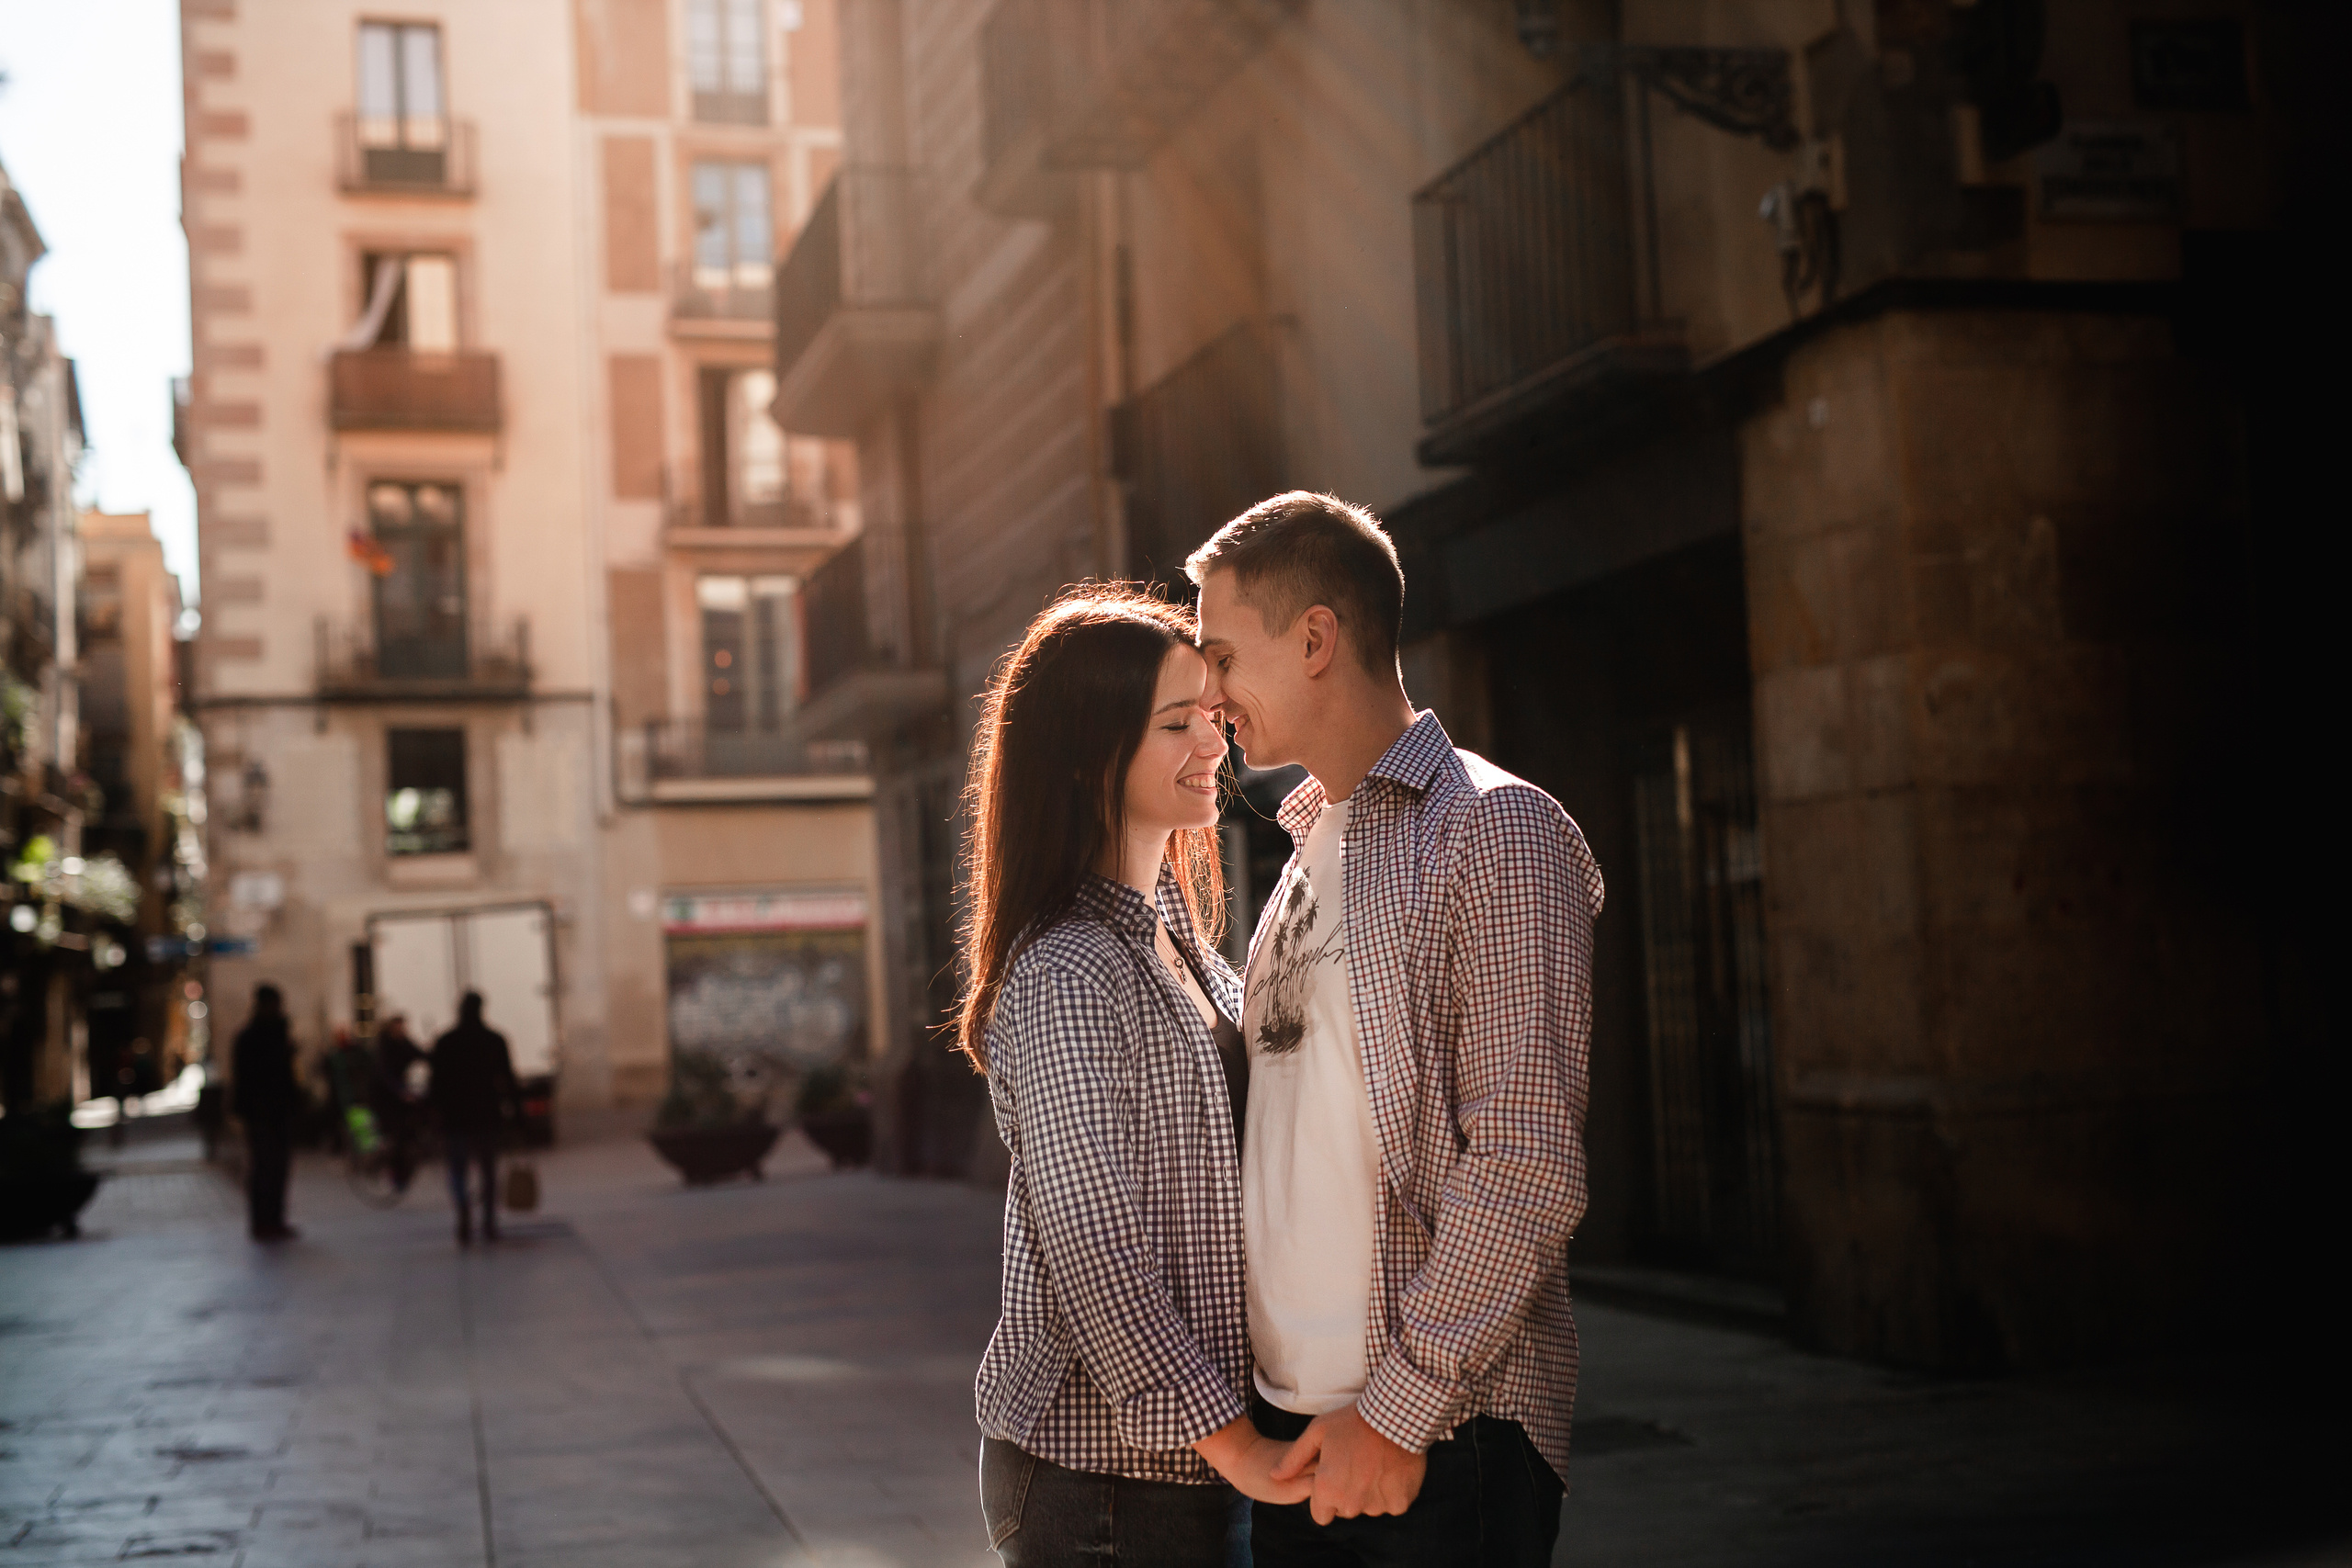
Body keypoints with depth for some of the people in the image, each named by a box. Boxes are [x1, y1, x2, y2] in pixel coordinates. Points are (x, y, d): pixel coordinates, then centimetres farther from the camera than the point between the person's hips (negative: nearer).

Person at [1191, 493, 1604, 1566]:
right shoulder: (1308, 854, 15)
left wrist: (1398, 1407, -17)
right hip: (1290, 1425, 7)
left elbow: (1526, 1169, -16)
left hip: (1436, 1433, -7)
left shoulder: (1493, 829, -9)